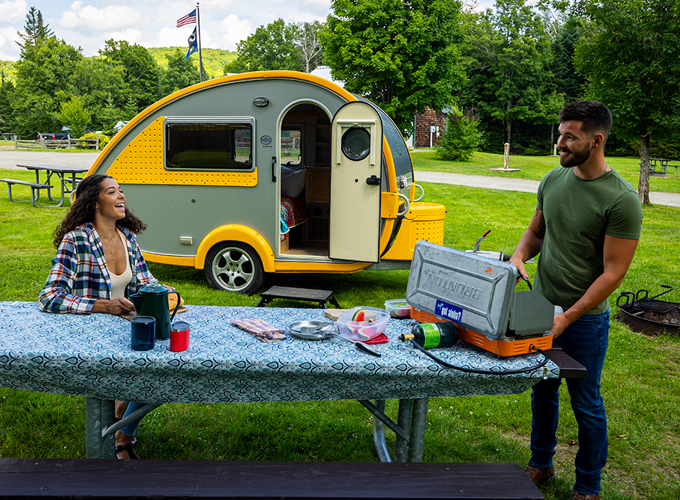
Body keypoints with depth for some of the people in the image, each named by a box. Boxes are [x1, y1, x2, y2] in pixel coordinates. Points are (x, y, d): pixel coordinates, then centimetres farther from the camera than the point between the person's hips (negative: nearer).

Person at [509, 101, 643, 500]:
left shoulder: (622, 200, -18)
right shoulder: (554, 180, 1)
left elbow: (613, 272, -18)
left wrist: (567, 317, -20)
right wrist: (520, 255, -8)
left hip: (585, 318, -5)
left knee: (586, 405, 10)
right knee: (543, 393, 19)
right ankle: (541, 466, 40)